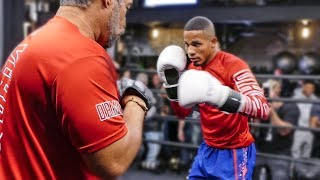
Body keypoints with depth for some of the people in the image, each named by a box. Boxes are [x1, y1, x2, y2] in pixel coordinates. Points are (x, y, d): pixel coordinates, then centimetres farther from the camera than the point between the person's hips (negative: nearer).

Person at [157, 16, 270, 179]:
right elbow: (182, 113, 9)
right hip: (208, 149, 7)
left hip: (235, 152, -7)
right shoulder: (192, 69, 3)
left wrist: (224, 97, -49)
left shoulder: (233, 65, -20)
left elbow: (263, 109, -33)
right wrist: (171, 85, -7)